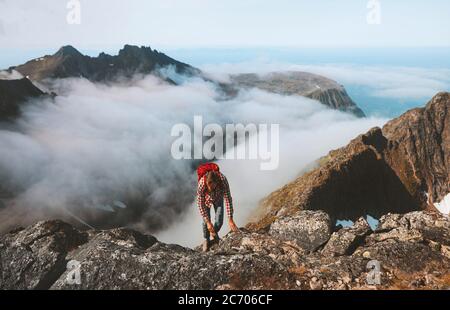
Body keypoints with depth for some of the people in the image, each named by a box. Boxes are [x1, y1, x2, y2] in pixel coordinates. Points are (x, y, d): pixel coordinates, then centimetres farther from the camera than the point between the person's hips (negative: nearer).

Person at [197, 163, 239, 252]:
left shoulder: (223, 180, -39)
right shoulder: (201, 184, -40)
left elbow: (228, 200, -33)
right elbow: (200, 204, -30)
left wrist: (230, 219, -34)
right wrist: (208, 221, -30)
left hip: (218, 198, 1)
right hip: (206, 199, -1)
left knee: (219, 222, -8)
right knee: (205, 222, -10)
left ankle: (214, 233, 27)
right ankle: (206, 240, 19)